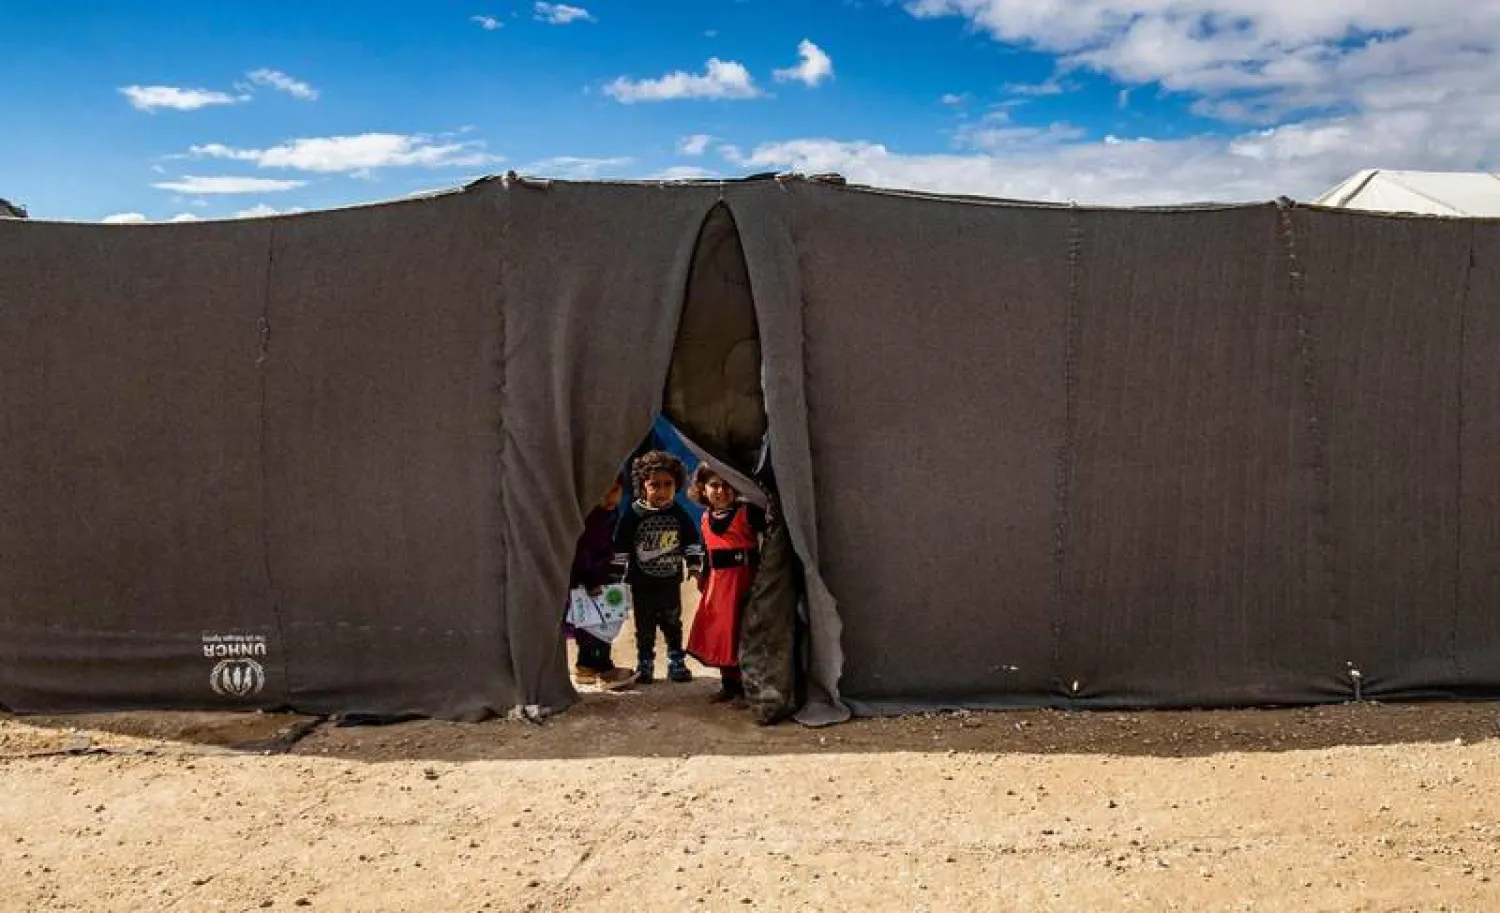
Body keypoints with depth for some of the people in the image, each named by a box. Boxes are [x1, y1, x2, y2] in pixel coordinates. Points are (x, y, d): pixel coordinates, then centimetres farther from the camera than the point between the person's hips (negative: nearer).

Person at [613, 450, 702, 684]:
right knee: (644, 627, 7)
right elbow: (620, 548, -6)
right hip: (642, 584, -2)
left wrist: (695, 569, 4)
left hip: (671, 581, 2)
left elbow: (692, 543, 7)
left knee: (672, 624, 13)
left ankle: (677, 663, 23)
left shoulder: (679, 515, -2)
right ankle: (644, 665, 18)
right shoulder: (633, 515, -9)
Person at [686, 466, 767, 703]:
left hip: (744, 579, -6)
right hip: (718, 583, 6)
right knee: (719, 633, 12)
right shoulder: (706, 518, 11)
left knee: (743, 633, -3)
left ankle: (748, 686, 8)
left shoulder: (748, 511, -7)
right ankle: (729, 684, 26)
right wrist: (703, 577, 20)